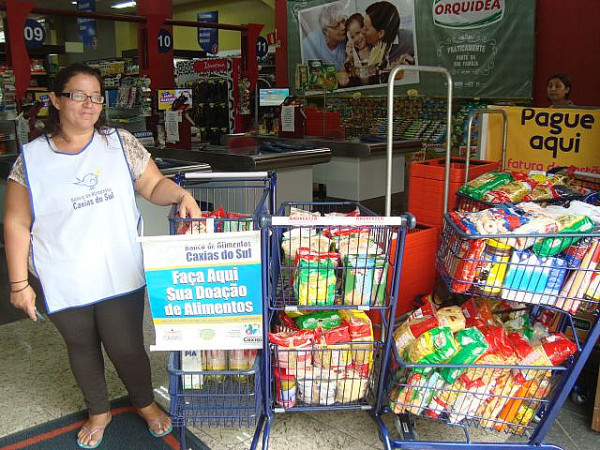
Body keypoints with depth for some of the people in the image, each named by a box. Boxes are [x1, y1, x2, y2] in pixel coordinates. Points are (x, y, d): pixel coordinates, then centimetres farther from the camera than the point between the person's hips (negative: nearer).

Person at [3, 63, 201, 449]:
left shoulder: (120, 143, -2)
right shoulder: (32, 159, -5)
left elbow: (154, 185, 2)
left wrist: (181, 195, -19)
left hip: (121, 278, 0)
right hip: (64, 286, 1)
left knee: (127, 348, 9)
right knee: (83, 349, 19)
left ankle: (146, 404, 38)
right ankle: (99, 412, 44)